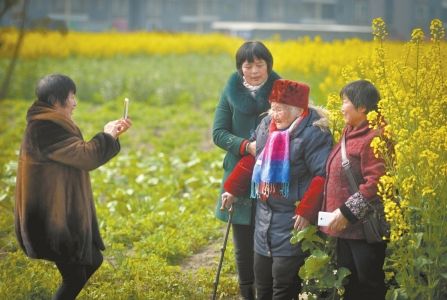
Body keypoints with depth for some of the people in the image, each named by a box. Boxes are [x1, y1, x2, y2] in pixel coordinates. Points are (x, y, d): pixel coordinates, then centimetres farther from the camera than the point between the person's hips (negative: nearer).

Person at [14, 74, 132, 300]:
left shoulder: (48, 124, 10)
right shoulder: (44, 129, -23)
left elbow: (77, 154, 18)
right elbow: (86, 156, -25)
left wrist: (110, 134, 9)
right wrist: (107, 135, -6)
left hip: (62, 211, 11)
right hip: (52, 216, -11)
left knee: (93, 260, 19)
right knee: (75, 277, -2)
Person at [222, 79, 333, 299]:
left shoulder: (313, 135, -17)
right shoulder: (266, 126, 6)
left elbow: (323, 176, -21)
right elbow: (251, 159, 19)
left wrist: (306, 212, -26)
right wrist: (232, 189, 18)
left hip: (293, 220, -8)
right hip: (264, 217, 8)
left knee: (284, 281, -6)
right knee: (262, 277, 16)